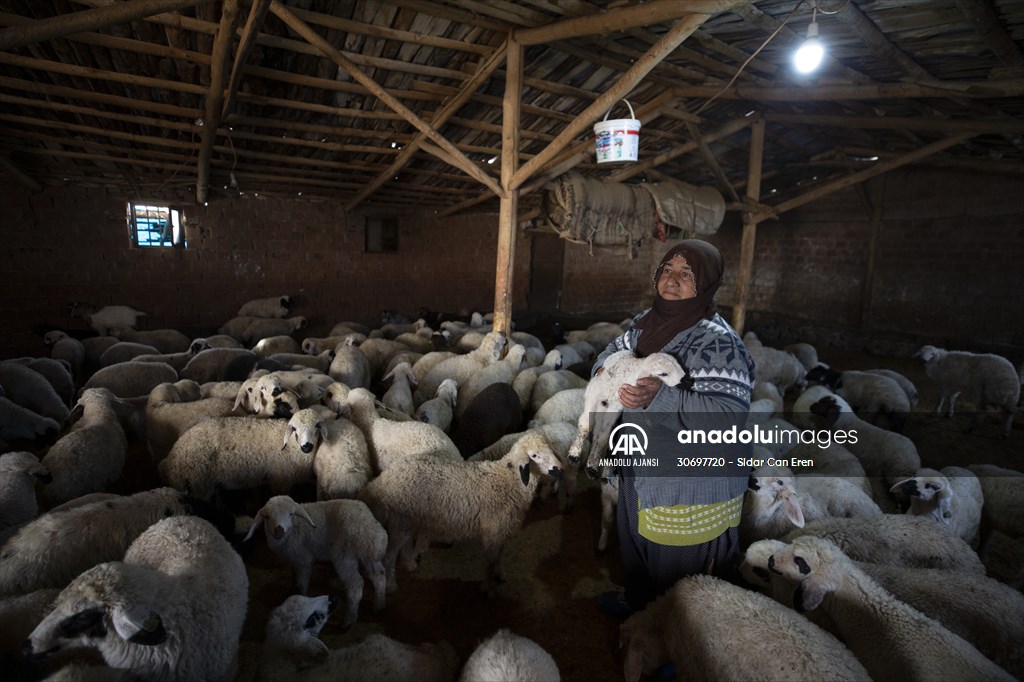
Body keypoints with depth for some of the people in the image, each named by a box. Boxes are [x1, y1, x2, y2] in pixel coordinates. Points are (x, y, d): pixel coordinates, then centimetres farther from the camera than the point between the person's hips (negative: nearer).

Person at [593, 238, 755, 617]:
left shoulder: (718, 340, -24)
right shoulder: (649, 319, 0)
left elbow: (731, 410, -31)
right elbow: (616, 349, 16)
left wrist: (660, 398, -39)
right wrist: (604, 370, -7)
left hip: (693, 478, -8)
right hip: (646, 465, 8)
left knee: (677, 563, 12)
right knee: (639, 539, 27)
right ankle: (638, 601, 52)